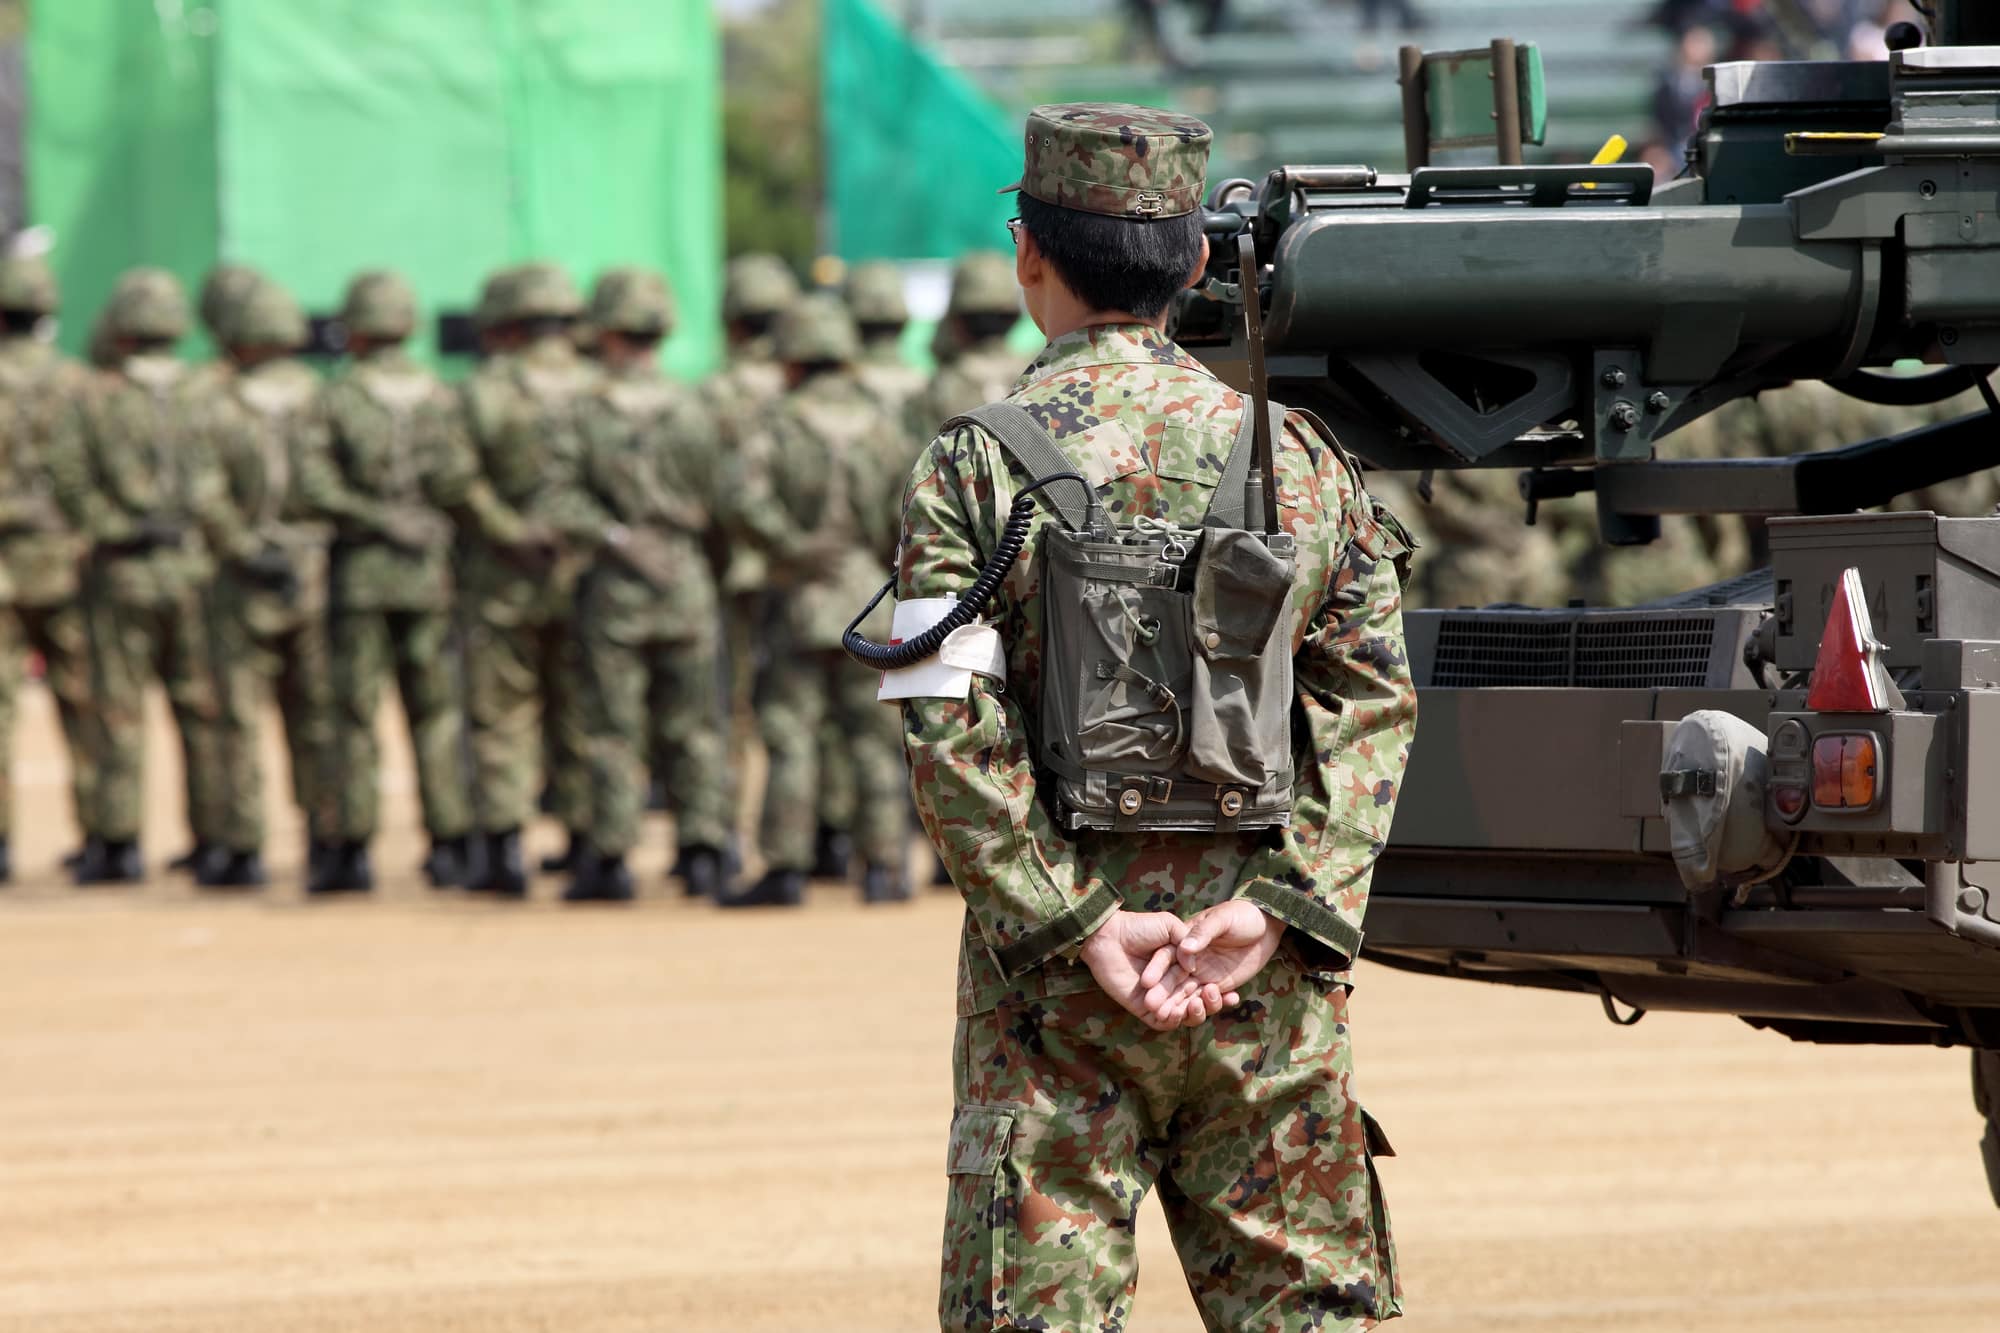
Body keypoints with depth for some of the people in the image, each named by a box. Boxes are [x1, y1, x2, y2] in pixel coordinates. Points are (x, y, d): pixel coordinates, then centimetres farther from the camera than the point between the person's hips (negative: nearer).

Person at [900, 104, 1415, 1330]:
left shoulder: (975, 466, -4)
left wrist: (1081, 927, -13)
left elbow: (953, 740, -12)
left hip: (1051, 966, -3)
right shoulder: (1298, 456, 6)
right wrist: (1276, 908, -7)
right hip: (1271, 974, 3)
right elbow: (1372, 711, 1)